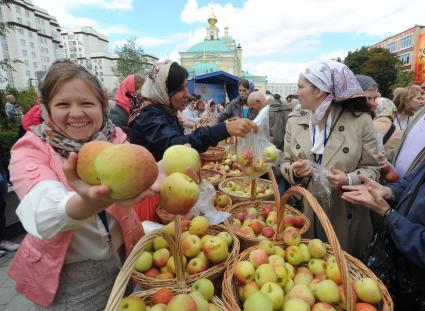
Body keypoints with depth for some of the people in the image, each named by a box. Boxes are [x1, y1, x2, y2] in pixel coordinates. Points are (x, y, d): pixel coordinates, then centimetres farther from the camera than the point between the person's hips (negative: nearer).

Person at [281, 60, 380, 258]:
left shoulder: (360, 120, -10)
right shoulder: (294, 120, 0)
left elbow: (372, 169, -4)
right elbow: (285, 163, 5)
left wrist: (349, 180, -23)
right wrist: (294, 171, -17)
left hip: (345, 218, -2)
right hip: (304, 214, 3)